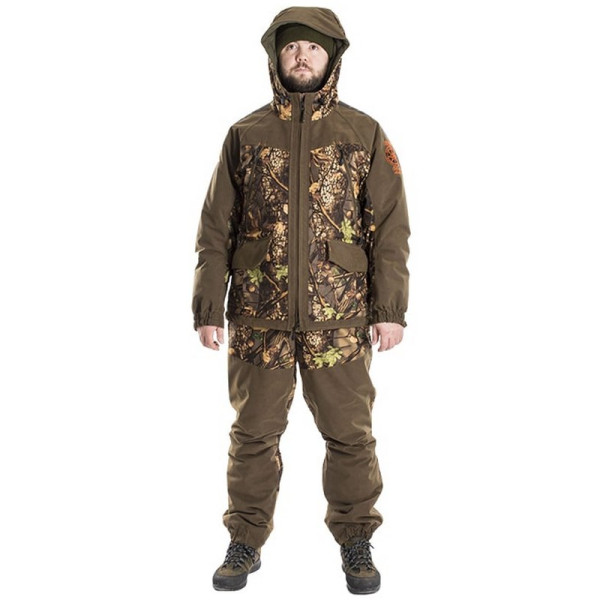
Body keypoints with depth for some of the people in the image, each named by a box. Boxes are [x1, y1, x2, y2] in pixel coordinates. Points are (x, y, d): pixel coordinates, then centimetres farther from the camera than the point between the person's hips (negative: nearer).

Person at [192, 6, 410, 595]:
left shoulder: (364, 134, 5)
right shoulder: (245, 135, 8)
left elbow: (390, 227, 2)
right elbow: (215, 229, 8)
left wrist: (390, 308, -5)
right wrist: (208, 307, 1)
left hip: (340, 319, 0)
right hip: (259, 317, 1)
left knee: (349, 435, 6)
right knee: (253, 434, 9)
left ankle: (355, 541, 25)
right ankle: (245, 542, 25)